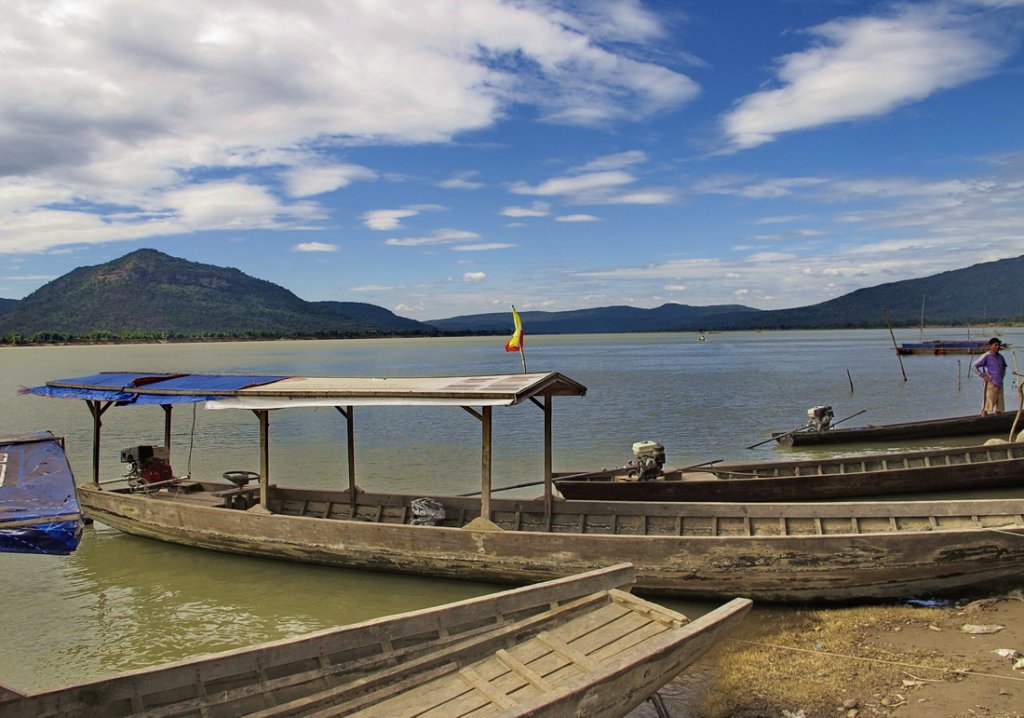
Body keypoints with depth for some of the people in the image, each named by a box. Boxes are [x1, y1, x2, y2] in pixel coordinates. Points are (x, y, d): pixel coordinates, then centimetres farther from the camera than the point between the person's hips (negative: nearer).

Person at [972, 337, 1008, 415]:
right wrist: (983, 376, -11)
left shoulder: (1000, 357, 11)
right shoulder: (986, 356, -7)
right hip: (991, 384, -7)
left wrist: (1002, 375, 15)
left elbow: (1004, 367, 31)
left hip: (1000, 385, 7)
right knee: (987, 407, -7)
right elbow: (974, 365, -10)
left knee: (999, 408, 9)